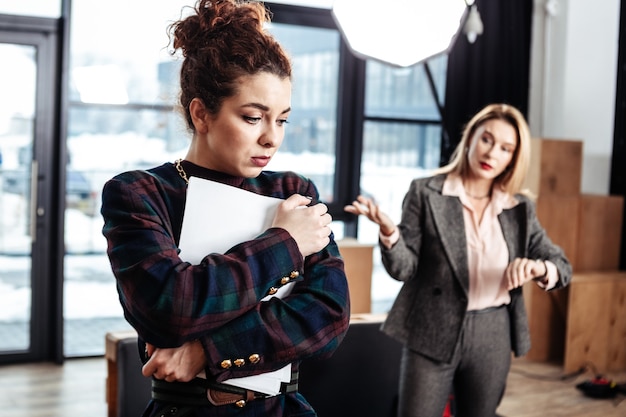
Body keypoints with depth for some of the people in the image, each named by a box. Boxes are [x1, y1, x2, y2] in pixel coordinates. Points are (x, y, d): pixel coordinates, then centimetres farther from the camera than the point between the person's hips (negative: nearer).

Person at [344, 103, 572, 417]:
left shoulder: (520, 207, 4)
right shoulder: (425, 192, -4)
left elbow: (562, 266, 4)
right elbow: (404, 268, -8)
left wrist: (538, 268, -19)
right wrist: (388, 232, -29)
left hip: (492, 338, 3)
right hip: (433, 334, -3)